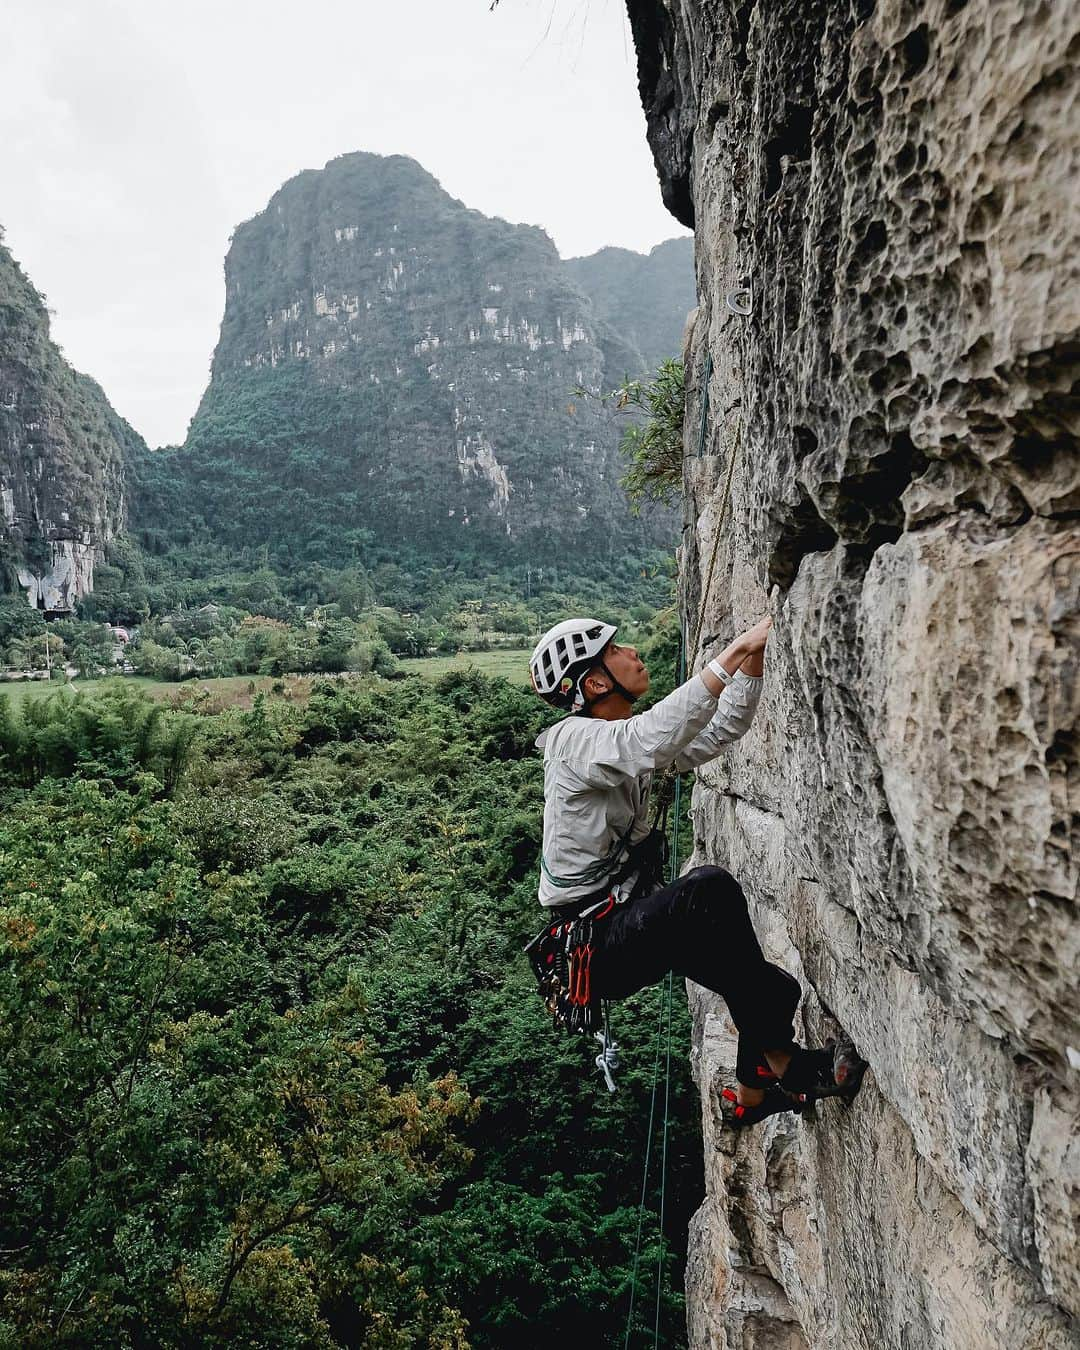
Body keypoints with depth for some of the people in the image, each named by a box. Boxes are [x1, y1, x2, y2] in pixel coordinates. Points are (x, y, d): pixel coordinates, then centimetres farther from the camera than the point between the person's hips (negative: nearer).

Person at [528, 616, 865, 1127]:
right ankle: (781, 1061, -20)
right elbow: (652, 740, -39)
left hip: (628, 922, 9)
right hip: (591, 945, -9)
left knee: (774, 990, 4)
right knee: (709, 888, -33)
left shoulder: (626, 739, 9)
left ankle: (749, 1097, 27)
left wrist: (753, 661, -4)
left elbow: (718, 731, 11)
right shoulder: (574, 739, -18)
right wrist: (735, 652, -37)